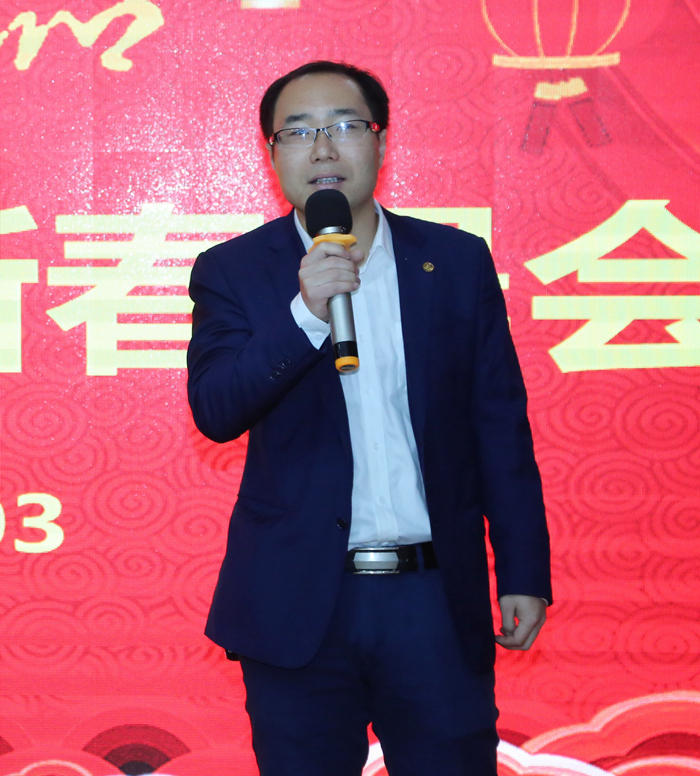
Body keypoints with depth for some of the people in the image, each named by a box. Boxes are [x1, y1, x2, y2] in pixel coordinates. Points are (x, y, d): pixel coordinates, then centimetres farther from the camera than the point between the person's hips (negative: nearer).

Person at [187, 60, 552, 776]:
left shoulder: (458, 262, 5)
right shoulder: (233, 272, 2)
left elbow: (500, 424, 6)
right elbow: (215, 413, -10)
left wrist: (524, 573, 4)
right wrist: (304, 311, -23)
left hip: (438, 603, 1)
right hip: (298, 604, -1)